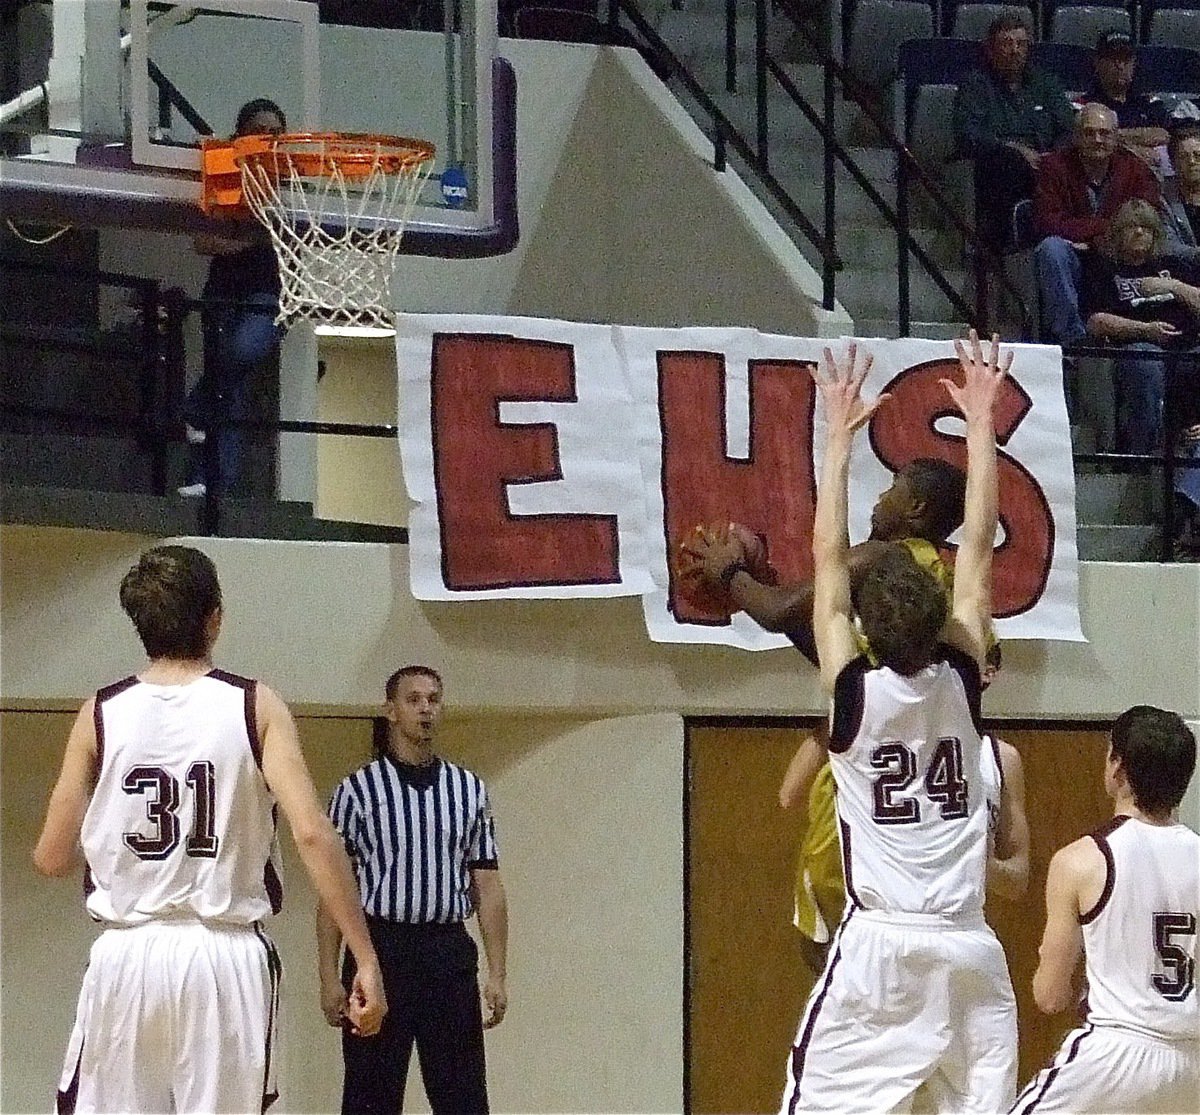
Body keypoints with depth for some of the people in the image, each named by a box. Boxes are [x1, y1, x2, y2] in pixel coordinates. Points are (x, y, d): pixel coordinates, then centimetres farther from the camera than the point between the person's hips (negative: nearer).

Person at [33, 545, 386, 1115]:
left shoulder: (101, 714, 2)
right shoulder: (253, 706, -1)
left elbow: (52, 857, 6)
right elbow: (312, 834, -12)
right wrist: (366, 960, -10)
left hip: (127, 956, 1)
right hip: (226, 957, -1)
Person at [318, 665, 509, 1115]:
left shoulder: (470, 790, 11)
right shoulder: (357, 790, 2)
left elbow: (487, 885, 10)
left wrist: (497, 974, 3)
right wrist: (329, 978, -6)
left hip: (449, 955, 2)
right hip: (380, 948, -2)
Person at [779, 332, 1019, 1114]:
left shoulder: (856, 694, -6)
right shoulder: (962, 684, 1)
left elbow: (829, 557, -1)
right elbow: (979, 546, 7)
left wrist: (841, 437, 4)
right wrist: (981, 423, 11)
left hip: (880, 947, -3)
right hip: (969, 948, 3)